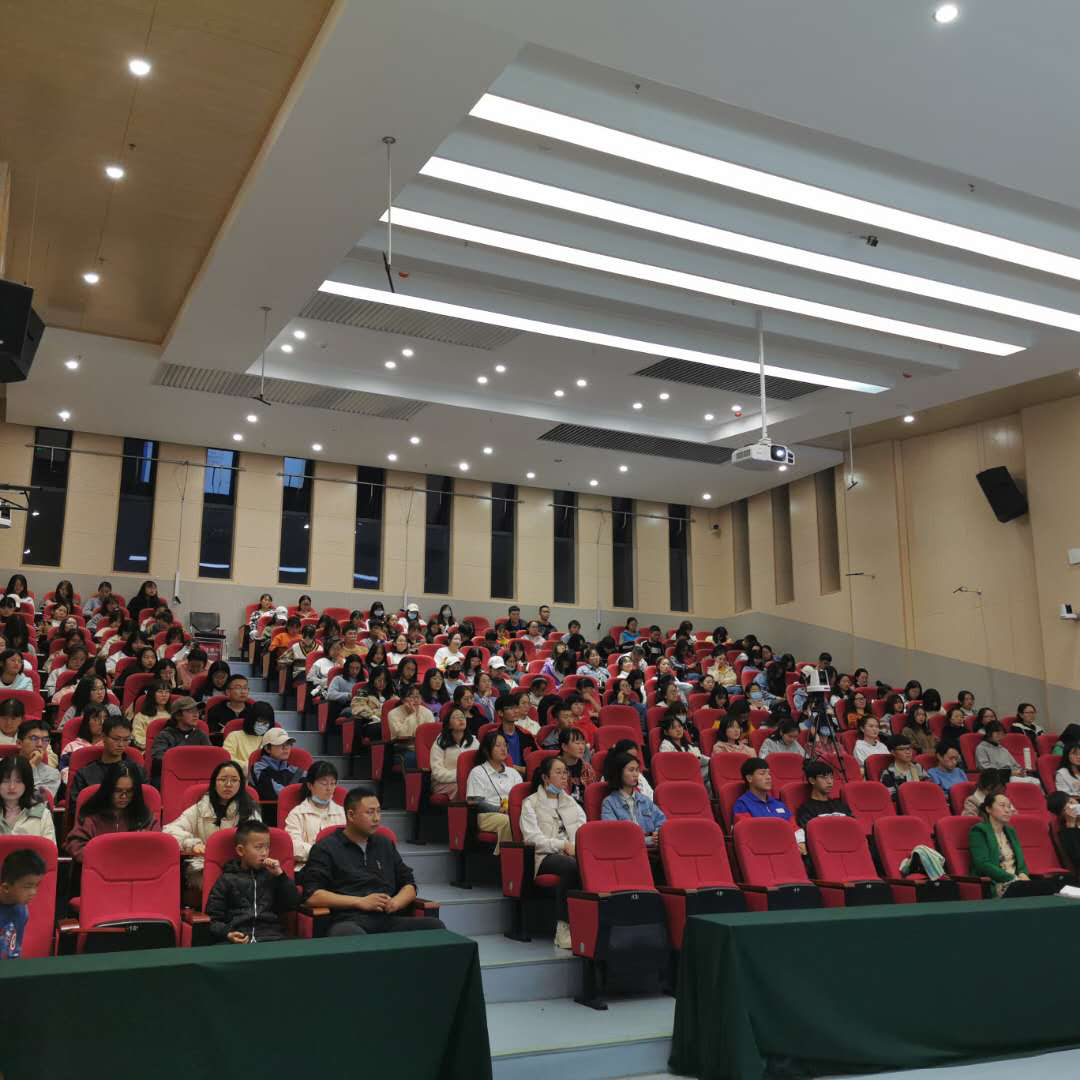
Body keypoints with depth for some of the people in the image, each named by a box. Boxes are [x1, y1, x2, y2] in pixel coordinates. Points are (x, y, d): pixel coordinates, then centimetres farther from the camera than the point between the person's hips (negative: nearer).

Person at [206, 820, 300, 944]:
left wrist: (280, 875, 5)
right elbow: (214, 918, 10)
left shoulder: (271, 876, 20)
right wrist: (227, 934, -10)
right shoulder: (227, 880, 13)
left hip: (270, 936, 1)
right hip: (238, 938, -1)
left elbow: (294, 904, 13)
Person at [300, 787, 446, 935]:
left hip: (388, 920, 5)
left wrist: (395, 903, 0)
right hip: (349, 922, -5)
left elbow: (409, 885, 25)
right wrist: (361, 902, -9)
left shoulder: (385, 844, 24)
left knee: (435, 926, -23)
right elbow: (312, 895, -4)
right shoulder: (325, 848, 8)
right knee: (349, 935, -43)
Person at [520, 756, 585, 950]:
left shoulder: (571, 802, 27)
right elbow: (532, 837, -4)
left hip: (574, 853, 4)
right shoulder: (531, 803, 10)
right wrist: (563, 845, -16)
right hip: (545, 856, -4)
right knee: (572, 866, -38)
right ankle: (564, 928, -31)